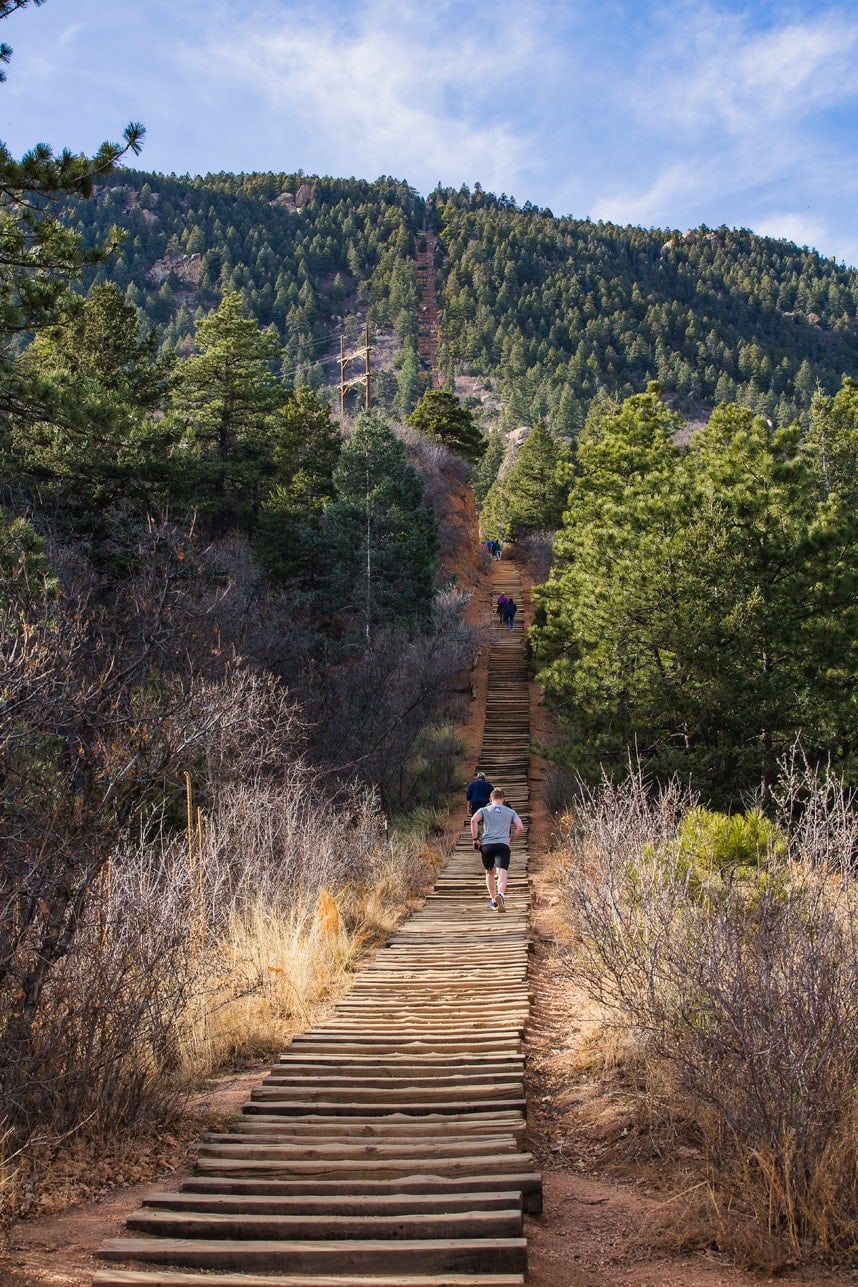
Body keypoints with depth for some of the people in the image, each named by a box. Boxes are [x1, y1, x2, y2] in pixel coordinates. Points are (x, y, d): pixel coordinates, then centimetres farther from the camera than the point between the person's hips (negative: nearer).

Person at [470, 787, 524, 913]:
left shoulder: (484, 810, 17)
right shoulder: (510, 812, 19)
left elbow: (473, 820, -2)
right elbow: (520, 827, 8)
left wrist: (475, 839, 2)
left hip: (486, 844, 1)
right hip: (503, 845, -1)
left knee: (490, 872, 21)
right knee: (502, 873, -14)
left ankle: (493, 899, 22)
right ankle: (500, 894, -40)